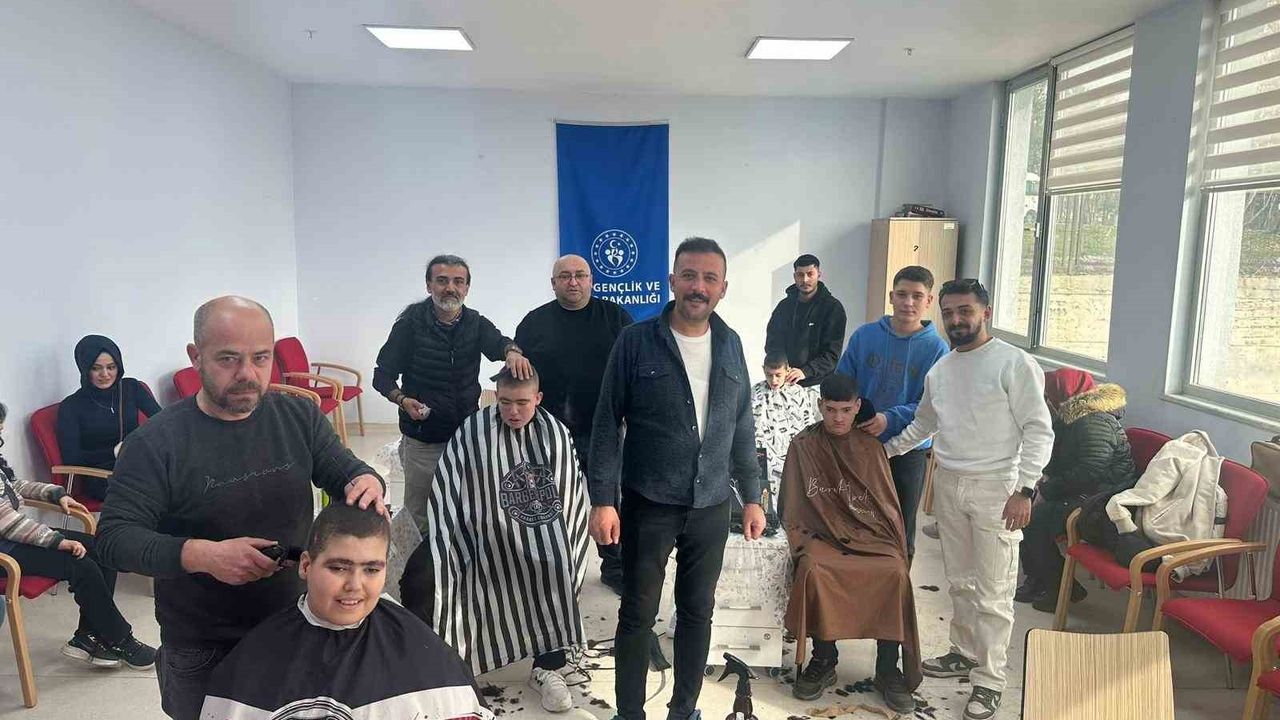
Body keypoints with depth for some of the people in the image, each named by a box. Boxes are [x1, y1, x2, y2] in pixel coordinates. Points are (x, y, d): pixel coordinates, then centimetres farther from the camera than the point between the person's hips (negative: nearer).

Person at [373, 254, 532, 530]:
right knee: (418, 514, 9)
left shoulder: (475, 323, 0)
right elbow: (383, 375, -5)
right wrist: (403, 400, -24)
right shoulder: (411, 323, -8)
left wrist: (512, 351, -45)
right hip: (422, 438, -2)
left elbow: (496, 342, -21)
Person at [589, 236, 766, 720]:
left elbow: (741, 427, 10)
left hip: (711, 506, 4)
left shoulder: (730, 344, 4)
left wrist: (752, 496, 9)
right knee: (638, 613, 8)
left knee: (698, 612, 15)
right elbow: (607, 424, -7)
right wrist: (602, 499, -12)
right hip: (648, 504, -3)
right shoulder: (636, 342, -8)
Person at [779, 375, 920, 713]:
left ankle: (888, 669, -14)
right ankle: (824, 661, -14)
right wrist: (804, 545, -6)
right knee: (813, 571, -34)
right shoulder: (803, 446, 7)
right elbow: (793, 509, 8)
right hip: (820, 536, -1)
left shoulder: (870, 448, 11)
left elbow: (888, 506, 13)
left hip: (871, 536, 1)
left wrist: (896, 551, 1)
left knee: (896, 574, -29)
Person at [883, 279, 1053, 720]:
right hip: (948, 484, 6)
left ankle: (989, 680, 12)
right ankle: (965, 653, 33)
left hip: (994, 488, -6)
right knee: (960, 580, 17)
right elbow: (922, 424, 25)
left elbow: (1039, 431, -12)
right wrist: (886, 450, 23)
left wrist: (1024, 490, -17)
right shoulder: (939, 369, 10)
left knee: (992, 591, 0)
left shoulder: (1014, 364, -10)